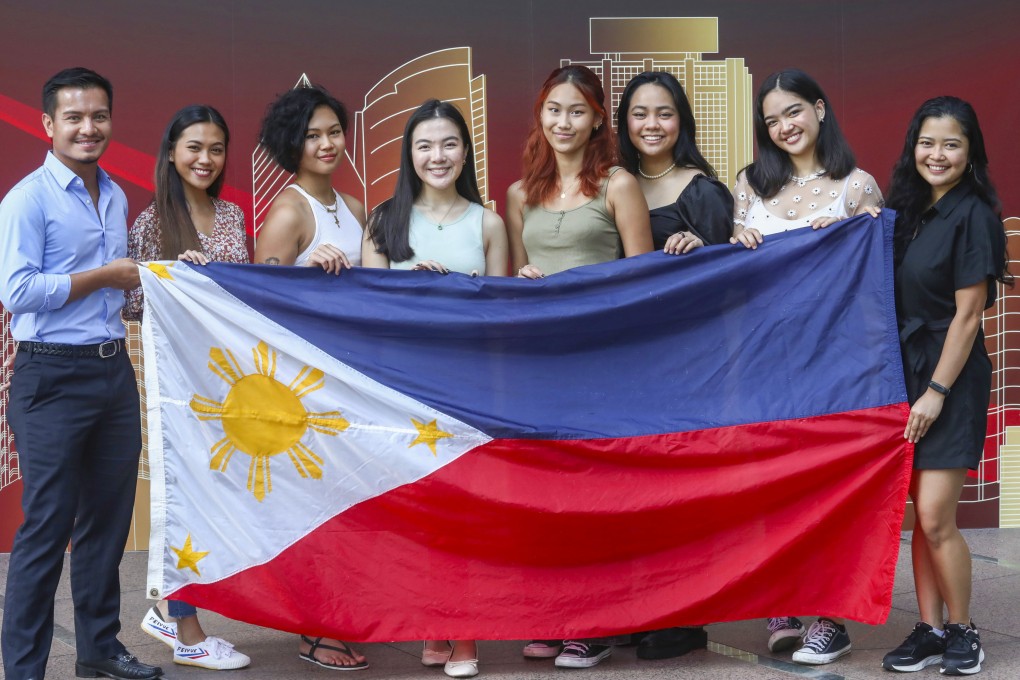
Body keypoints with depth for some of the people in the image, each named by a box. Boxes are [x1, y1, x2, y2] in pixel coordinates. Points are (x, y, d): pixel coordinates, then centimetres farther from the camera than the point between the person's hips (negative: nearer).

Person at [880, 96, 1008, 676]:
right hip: (909, 370, 7)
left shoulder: (971, 215, -10)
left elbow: (968, 313, -13)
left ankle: (963, 631, 7)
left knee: (936, 517, -9)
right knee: (923, 515, 8)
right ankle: (930, 630, 14)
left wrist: (936, 391, -14)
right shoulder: (910, 211, 11)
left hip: (952, 376, -7)